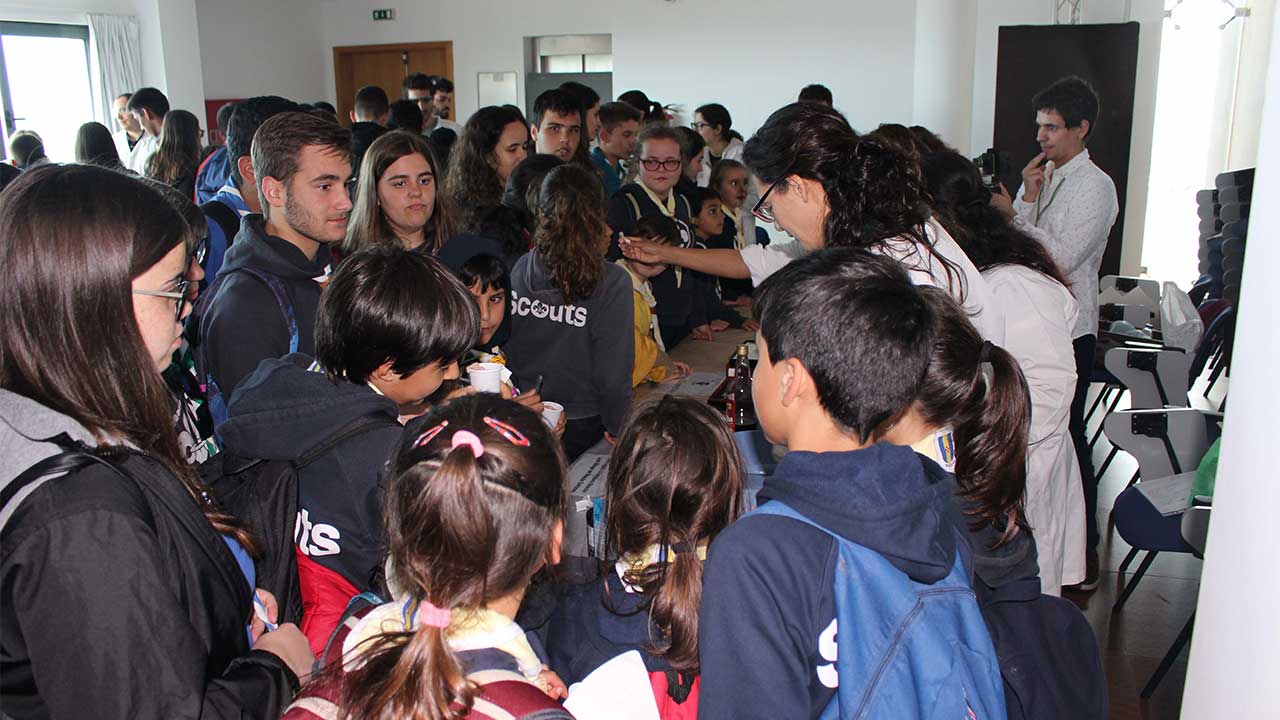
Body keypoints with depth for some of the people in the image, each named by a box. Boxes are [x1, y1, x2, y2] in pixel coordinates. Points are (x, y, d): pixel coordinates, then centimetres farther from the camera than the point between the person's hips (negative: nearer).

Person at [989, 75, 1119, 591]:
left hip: (1068, 330, -7)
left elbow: (1062, 257, -20)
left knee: (1065, 436, -2)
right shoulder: (1037, 176, 12)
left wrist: (1013, 212, -19)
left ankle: (1083, 549, 11)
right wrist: (1028, 197, -7)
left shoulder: (1095, 187, -10)